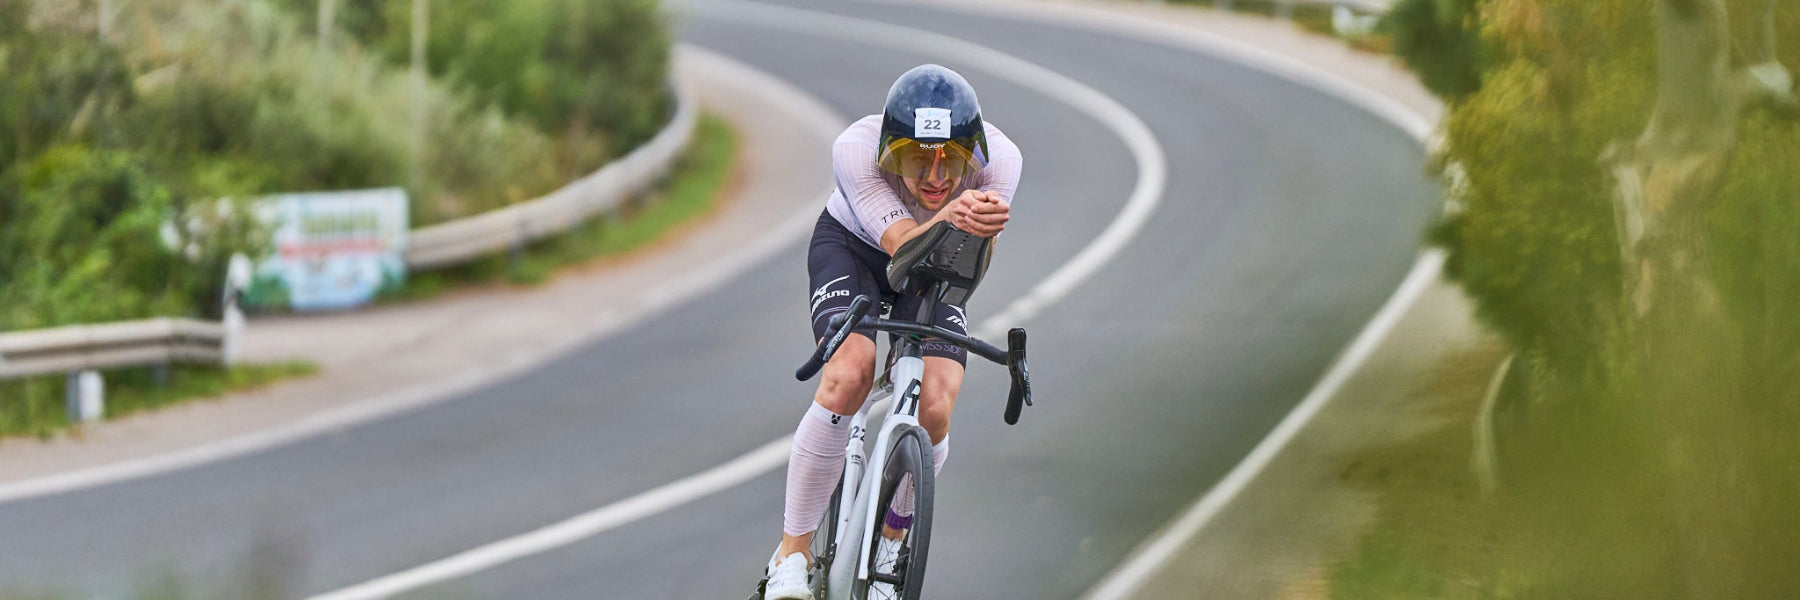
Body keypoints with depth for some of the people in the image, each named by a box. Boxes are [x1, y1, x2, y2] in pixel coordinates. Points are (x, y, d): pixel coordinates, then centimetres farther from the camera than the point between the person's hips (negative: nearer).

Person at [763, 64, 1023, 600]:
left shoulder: (999, 158, -31)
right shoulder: (855, 149, -36)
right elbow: (905, 246, -43)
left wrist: (981, 228, -58)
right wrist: (946, 219, -65)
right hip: (851, 248, -2)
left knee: (934, 409, -17)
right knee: (849, 374, -29)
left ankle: (893, 536, 15)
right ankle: (793, 552, -16)